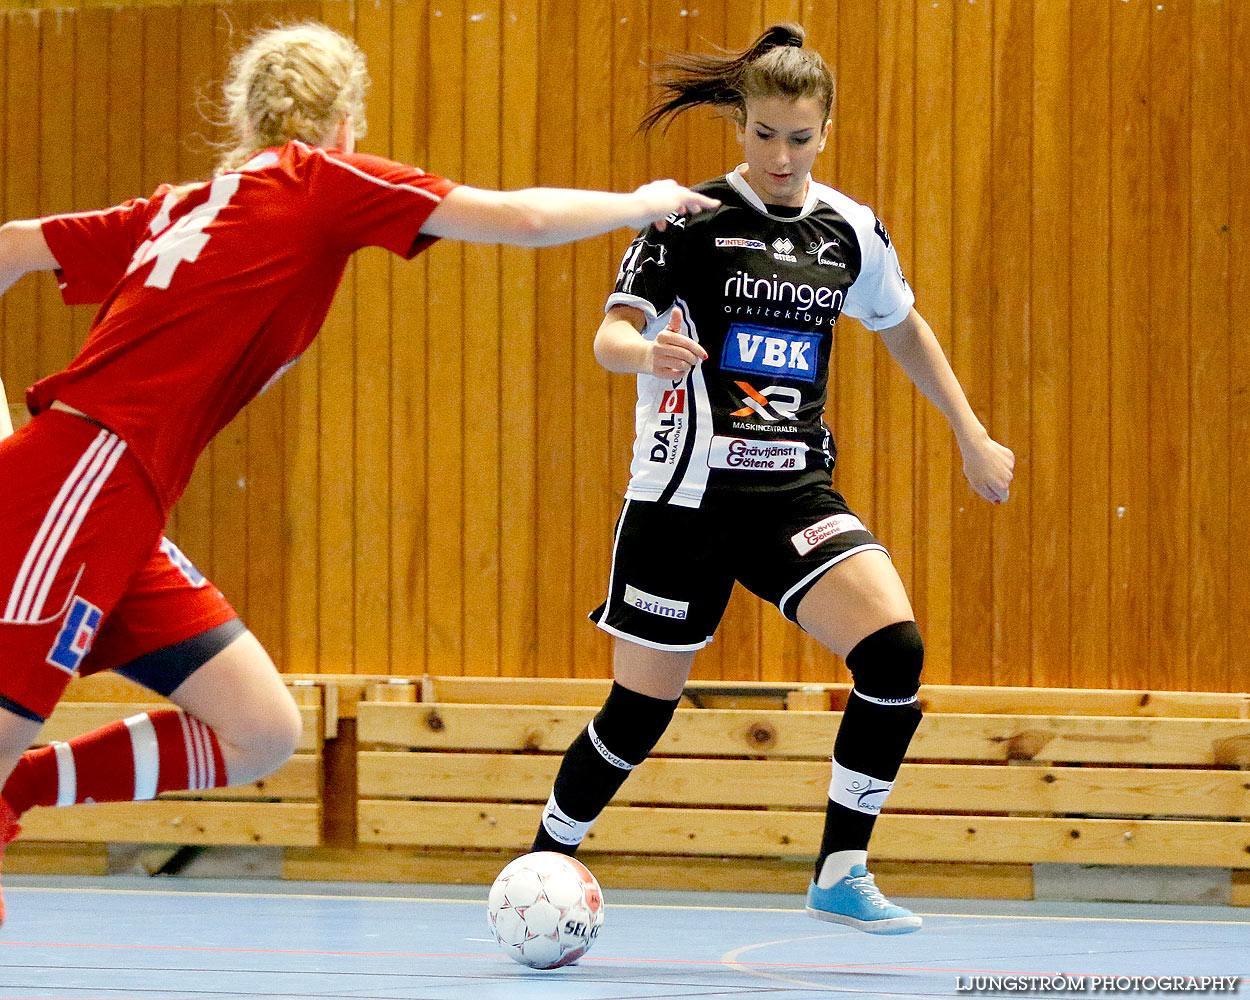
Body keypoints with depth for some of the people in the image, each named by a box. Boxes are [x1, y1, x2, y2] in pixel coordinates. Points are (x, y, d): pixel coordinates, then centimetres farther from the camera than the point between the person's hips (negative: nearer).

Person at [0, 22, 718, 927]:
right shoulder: (319, 178, 1)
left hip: (118, 519, 8)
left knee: (261, 733, 4)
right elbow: (523, 219, 2)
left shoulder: (183, 207, 21)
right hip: (78, 485, -8)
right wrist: (644, 203, 18)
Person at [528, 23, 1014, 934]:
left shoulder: (849, 231, 5)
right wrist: (647, 352, -36)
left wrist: (974, 438, 22)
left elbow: (904, 328, 23)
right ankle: (543, 864, 25)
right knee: (642, 707, 1)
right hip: (685, 493, -3)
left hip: (794, 491, 3)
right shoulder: (690, 220, -7)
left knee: (895, 647, -19)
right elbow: (611, 335, -13)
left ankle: (841, 872, -8)